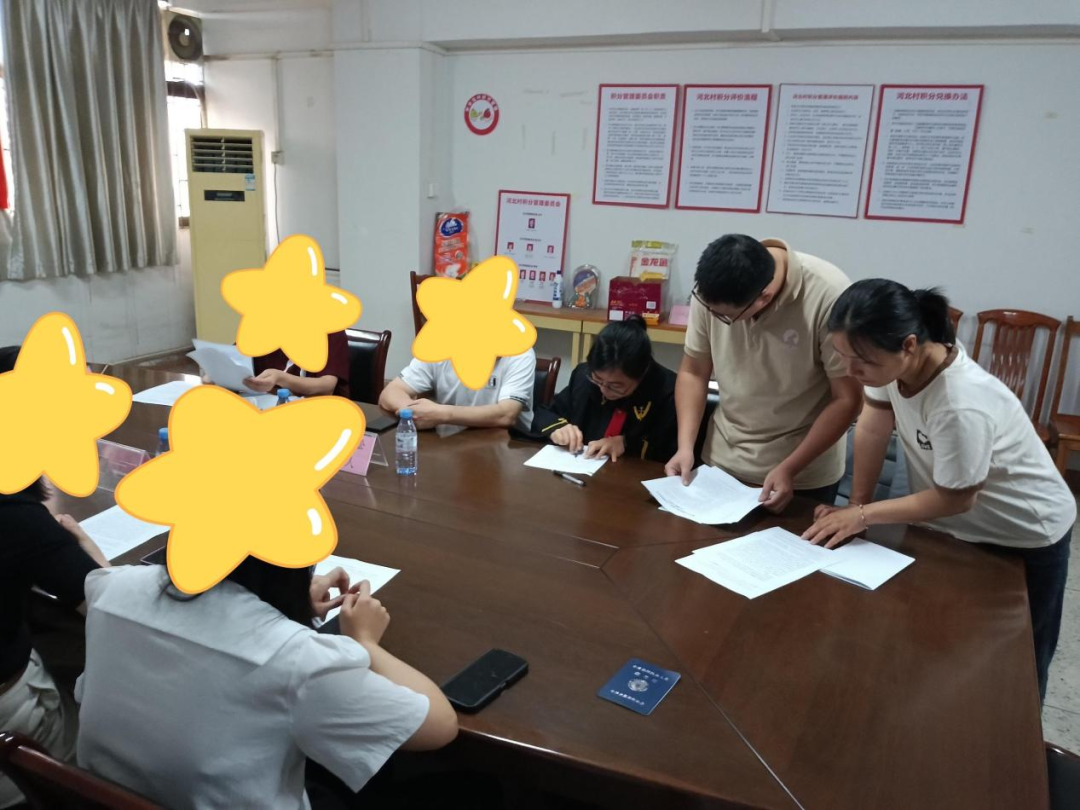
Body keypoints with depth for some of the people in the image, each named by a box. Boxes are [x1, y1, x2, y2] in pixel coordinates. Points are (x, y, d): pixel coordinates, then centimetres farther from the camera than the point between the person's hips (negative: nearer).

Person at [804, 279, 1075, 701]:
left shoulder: (962, 406, -40)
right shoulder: (892, 357, -23)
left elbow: (954, 499, -26)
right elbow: (872, 428, -9)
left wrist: (862, 515, -20)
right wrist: (855, 504, -8)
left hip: (1025, 536, -6)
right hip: (960, 529, 6)